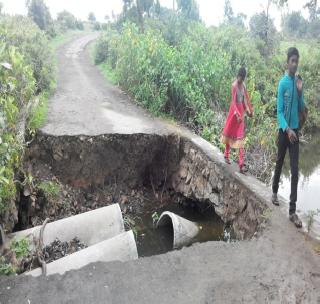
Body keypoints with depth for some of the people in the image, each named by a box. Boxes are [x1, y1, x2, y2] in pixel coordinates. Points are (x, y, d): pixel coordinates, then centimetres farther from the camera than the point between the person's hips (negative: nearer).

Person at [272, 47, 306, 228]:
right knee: (279, 163, 13)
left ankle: (293, 211, 3)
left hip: (295, 130, 4)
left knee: (295, 170, -1)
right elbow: (279, 111, -12)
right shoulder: (283, 83, -8)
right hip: (284, 130, -4)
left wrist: (300, 93, -10)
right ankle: (275, 192, 39)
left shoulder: (299, 82, 5)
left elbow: (302, 109, 5)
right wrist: (287, 129, -25)